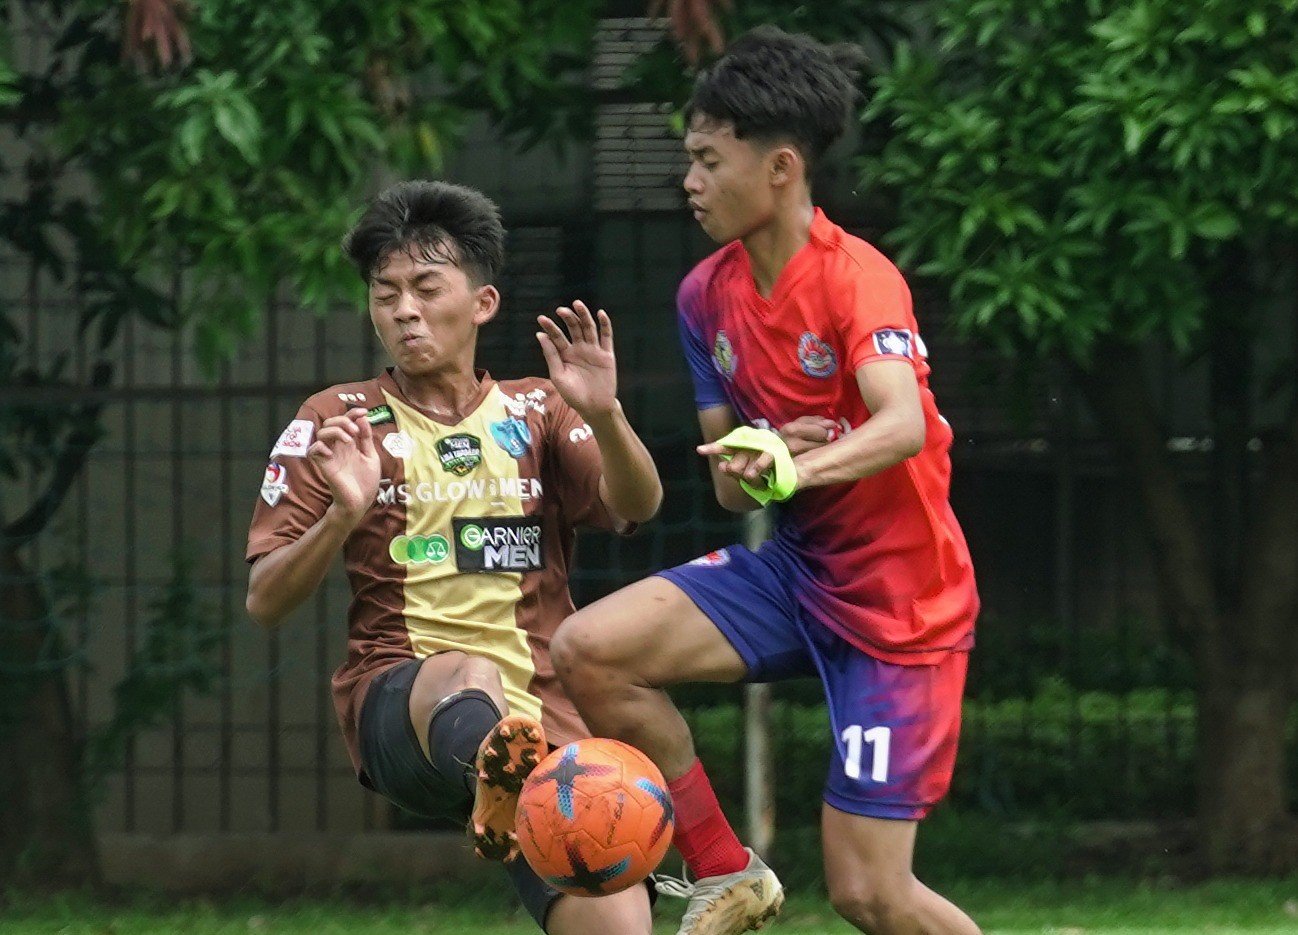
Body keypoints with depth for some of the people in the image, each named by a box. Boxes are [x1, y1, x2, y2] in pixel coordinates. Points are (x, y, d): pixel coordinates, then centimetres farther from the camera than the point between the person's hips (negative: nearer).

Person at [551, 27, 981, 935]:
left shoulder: (856, 277, -18)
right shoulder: (707, 295, 3)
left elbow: (903, 424, -36)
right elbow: (731, 484, 7)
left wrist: (796, 468, -54)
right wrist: (748, 470, -17)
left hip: (900, 595, -6)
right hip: (794, 565, 7)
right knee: (589, 648, -16)